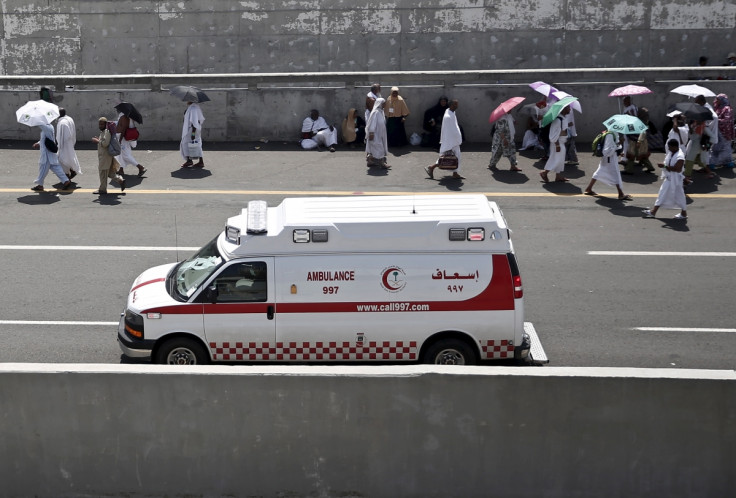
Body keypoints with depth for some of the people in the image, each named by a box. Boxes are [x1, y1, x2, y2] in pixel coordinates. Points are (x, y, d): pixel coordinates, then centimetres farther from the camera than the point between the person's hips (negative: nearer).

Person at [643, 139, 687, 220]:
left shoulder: (680, 156, -25)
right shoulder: (670, 153, 3)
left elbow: (677, 169, -30)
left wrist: (665, 166, -29)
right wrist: (664, 165, -2)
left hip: (676, 180, -9)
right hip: (668, 178, 9)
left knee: (679, 195, 4)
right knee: (662, 194, 11)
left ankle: (684, 214, 20)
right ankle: (653, 211, 16)